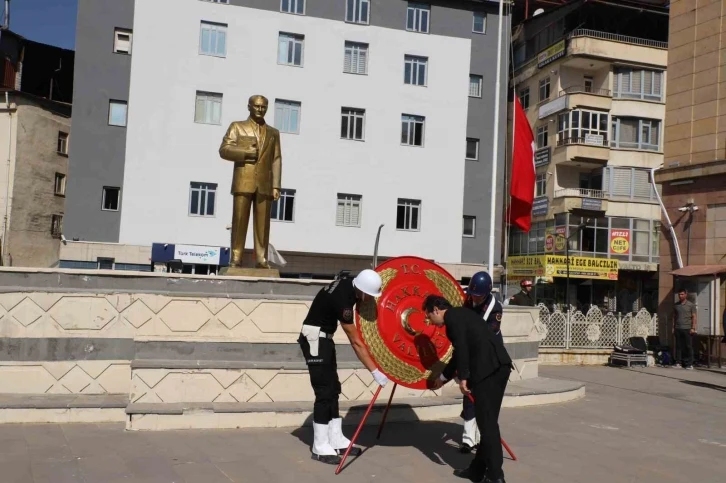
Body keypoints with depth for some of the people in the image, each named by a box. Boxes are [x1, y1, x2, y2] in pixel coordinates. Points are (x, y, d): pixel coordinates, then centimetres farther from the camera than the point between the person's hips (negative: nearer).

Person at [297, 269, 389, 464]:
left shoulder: (348, 281, -7)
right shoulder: (342, 300, -30)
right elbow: (356, 342, -25)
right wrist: (375, 371, -21)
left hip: (324, 337, 9)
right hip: (315, 338, -9)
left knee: (333, 389, 9)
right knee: (324, 391, -10)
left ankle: (336, 441, 14)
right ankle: (320, 447, -4)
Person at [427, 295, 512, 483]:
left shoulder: (452, 316, 2)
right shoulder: (460, 314, 29)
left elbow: (462, 347, -12)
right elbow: (460, 350, 38)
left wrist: (462, 377, -13)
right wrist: (443, 377, 48)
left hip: (488, 368, -10)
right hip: (498, 366, 10)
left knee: (487, 422, -5)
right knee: (487, 420, 13)